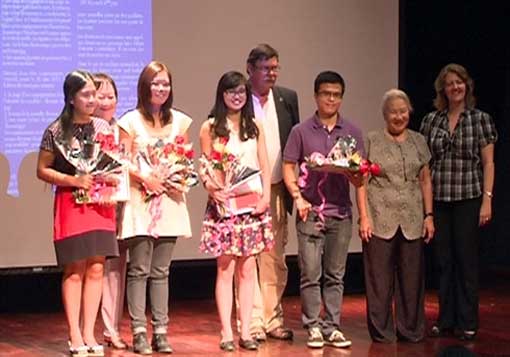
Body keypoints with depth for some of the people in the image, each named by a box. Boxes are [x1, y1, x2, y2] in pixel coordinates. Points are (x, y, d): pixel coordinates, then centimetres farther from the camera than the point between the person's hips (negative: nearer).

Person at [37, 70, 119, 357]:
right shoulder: (56, 131, -5)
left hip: (101, 204, 4)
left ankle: (89, 333, 10)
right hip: (71, 204, -4)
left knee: (96, 268, 3)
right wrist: (73, 180, -15)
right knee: (75, 270, -1)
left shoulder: (103, 127, 7)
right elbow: (42, 170, -2)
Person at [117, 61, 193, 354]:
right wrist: (144, 178, -16)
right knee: (139, 270, -4)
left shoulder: (179, 121, 12)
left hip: (170, 201, 3)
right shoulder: (131, 121, 0)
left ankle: (161, 331, 10)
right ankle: (139, 332, 0)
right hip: (140, 201, -3)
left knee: (161, 271, 7)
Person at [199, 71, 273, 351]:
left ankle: (246, 331, 7)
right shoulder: (210, 128, 3)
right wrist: (211, 189, -18)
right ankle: (226, 333, 2)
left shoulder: (254, 128, 12)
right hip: (224, 204, -3)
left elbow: (265, 167, 10)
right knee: (225, 269, -1)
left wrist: (266, 196, -4)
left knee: (247, 269, 4)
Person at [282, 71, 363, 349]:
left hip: (340, 213, 2)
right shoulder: (301, 131, 4)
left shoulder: (352, 132, 8)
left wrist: (349, 170, -16)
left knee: (335, 275, 6)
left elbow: (359, 180, 6)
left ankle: (332, 327, 13)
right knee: (310, 275, -1)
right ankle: (313, 327, 7)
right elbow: (288, 169, 3)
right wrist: (298, 198, -10)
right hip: (310, 212, -2)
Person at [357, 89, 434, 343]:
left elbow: (425, 181, 14)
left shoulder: (418, 141, 12)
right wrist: (364, 217, -8)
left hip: (412, 221, 3)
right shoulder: (372, 141, 1)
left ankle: (411, 329, 16)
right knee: (380, 279, 0)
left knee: (412, 277, 5)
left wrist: (429, 215, 7)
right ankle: (382, 331, 10)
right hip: (380, 220, -3)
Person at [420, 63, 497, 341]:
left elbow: (488, 163, -1)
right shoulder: (431, 120, 7)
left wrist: (487, 199, -9)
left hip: (468, 198, -3)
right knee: (443, 260, 6)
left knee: (466, 260, 0)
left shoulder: (480, 119, 0)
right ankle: (445, 320, 15)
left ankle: (467, 323, 7)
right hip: (437, 200, 3)